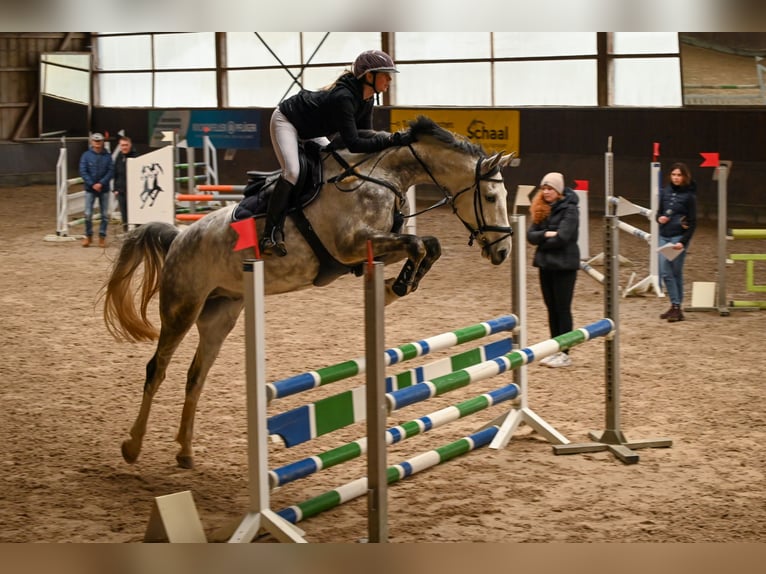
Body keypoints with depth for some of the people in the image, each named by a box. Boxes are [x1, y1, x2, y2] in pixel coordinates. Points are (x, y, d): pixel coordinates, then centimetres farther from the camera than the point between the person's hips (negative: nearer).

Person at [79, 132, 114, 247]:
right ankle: (88, 236, 10)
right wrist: (92, 184, -13)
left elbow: (111, 171, -3)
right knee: (88, 214, -5)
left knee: (105, 214, 2)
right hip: (90, 189, -1)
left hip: (104, 189, 1)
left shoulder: (107, 156, 2)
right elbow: (83, 171, -4)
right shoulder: (86, 155, 0)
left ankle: (102, 236, 11)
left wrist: (101, 183, -14)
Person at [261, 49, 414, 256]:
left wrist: (387, 138, -23)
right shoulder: (344, 98, -37)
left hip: (310, 131, 10)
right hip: (286, 121, -10)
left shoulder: (366, 99, -9)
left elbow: (365, 134, -3)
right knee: (292, 171, -27)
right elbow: (353, 144, -41)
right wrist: (392, 140, -44)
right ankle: (270, 235, -28)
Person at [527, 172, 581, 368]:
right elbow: (530, 235, 0)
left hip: (564, 265, -7)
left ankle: (565, 354, 3)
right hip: (545, 264, 7)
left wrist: (542, 242, -7)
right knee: (552, 309, 11)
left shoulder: (569, 209, -11)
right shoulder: (541, 210, 8)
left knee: (562, 308, -2)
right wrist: (546, 235, -17)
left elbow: (562, 237, -20)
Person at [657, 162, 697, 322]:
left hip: (679, 238, -5)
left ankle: (677, 308, 2)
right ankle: (675, 306, 9)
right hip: (664, 237, 5)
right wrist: (659, 218, -5)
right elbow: (659, 211, 19)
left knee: (676, 272, -3)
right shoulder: (665, 192, 8)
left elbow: (692, 223, -5)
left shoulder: (689, 195, -5)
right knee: (665, 272, 1)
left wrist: (683, 242, -15)